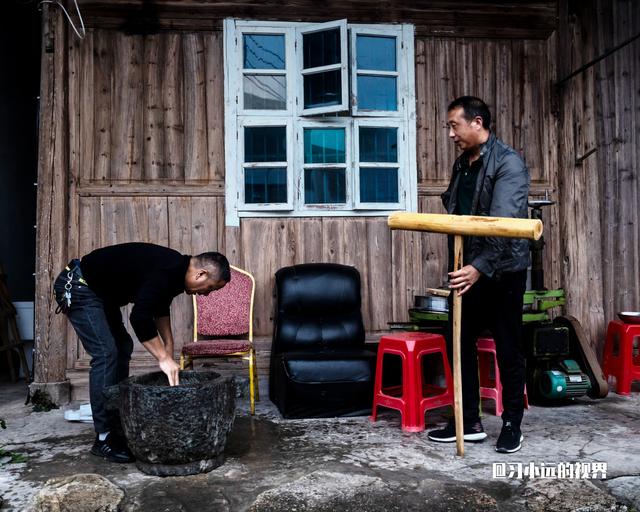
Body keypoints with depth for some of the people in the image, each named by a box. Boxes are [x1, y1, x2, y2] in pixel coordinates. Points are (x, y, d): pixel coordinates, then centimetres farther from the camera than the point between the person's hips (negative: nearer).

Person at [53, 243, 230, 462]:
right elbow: (140, 318, -33)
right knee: (105, 353, -15)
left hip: (98, 290, 11)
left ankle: (117, 426, 18)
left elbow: (160, 307, 16)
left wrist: (169, 348, 10)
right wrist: (164, 358, -27)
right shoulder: (165, 271, -28)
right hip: (78, 287, -11)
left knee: (122, 348, 11)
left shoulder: (175, 268, 2)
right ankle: (104, 439, -7)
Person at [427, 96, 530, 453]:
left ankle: (513, 424, 20)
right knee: (461, 344, 9)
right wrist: (461, 265, 7)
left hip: (502, 271, -7)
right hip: (467, 269, 7)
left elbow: (505, 223, -24)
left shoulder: (508, 162, -13)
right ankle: (469, 421, 21)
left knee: (508, 349, 5)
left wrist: (481, 267, -33)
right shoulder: (462, 163, 11)